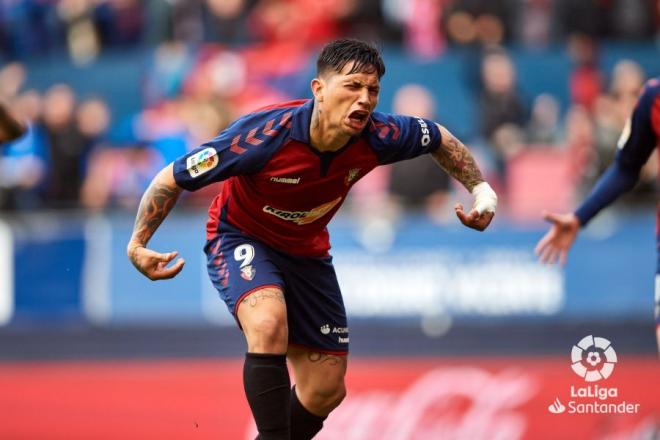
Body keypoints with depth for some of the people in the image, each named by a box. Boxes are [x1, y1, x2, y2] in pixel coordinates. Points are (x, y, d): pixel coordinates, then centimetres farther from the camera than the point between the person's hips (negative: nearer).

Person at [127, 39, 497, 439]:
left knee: (327, 391, 4)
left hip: (306, 252, 5)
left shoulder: (377, 136, -24)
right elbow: (172, 179, -23)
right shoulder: (264, 135, -35)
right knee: (269, 322, -37)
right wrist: (138, 244, -27)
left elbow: (441, 140, 0)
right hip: (241, 238, -5)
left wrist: (480, 189, -8)